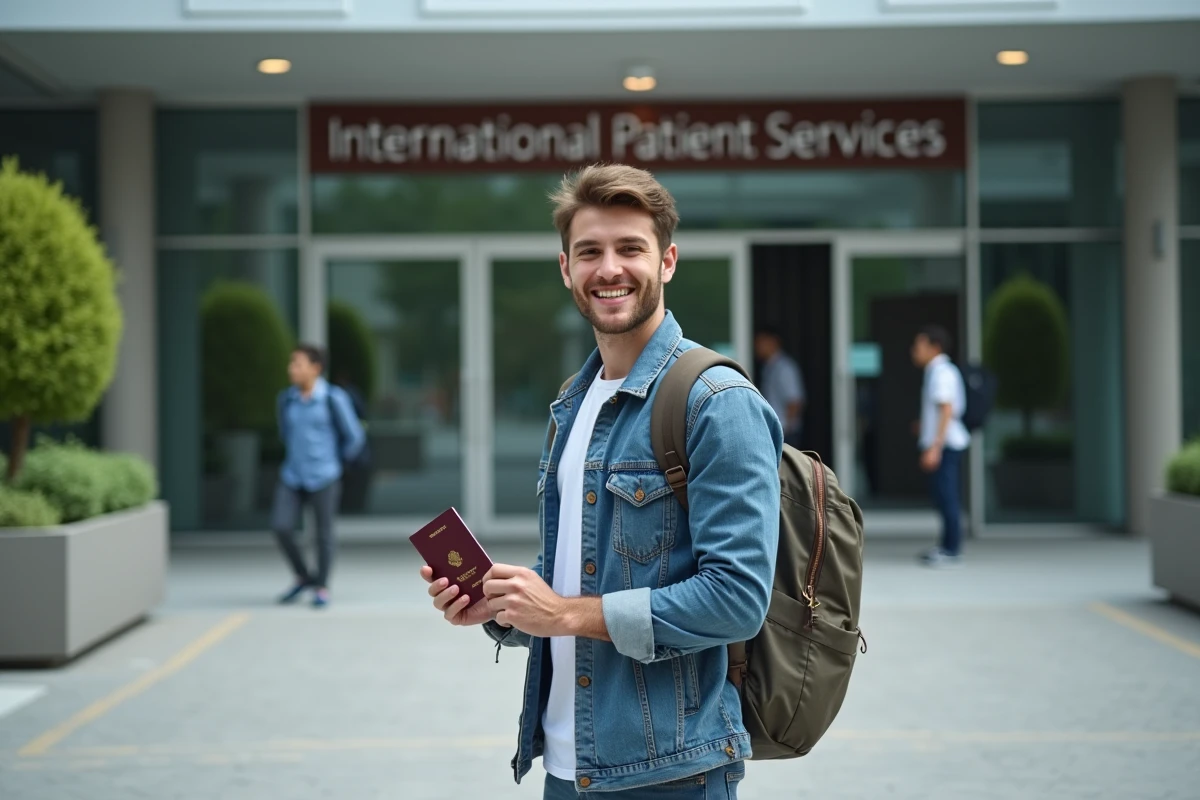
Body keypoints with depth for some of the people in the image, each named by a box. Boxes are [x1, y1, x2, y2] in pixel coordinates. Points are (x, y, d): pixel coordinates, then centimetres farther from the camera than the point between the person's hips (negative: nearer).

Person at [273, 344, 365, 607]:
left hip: (324, 477, -4)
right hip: (293, 476, 4)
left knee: (323, 533, 2)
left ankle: (322, 587, 20)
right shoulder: (286, 398, 4)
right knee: (281, 526, -8)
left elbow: (354, 436, -3)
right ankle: (303, 577, 14)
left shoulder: (333, 398, -10)